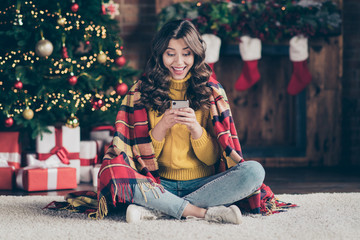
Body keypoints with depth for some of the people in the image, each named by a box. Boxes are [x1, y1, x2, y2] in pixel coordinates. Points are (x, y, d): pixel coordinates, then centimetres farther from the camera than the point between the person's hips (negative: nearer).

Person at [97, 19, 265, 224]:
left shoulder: (211, 91, 7)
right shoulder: (142, 91, 6)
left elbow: (212, 159, 3)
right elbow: (143, 159, 2)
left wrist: (196, 129, -15)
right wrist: (161, 127, -16)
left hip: (202, 184, 1)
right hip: (160, 185, -1)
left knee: (254, 171, -27)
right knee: (114, 174, -30)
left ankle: (156, 210, -28)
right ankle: (205, 212, -28)